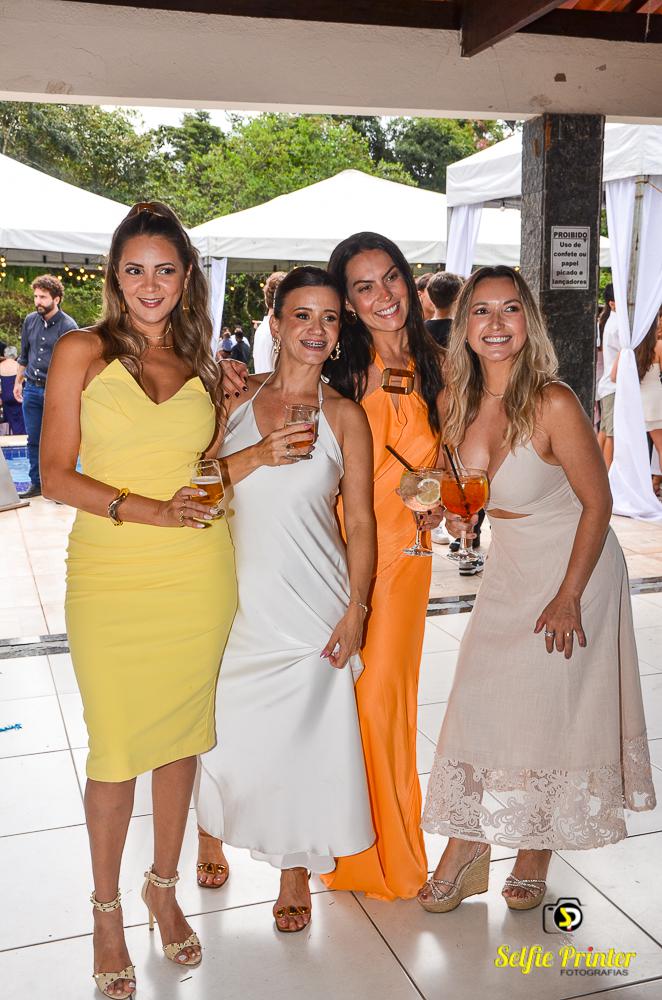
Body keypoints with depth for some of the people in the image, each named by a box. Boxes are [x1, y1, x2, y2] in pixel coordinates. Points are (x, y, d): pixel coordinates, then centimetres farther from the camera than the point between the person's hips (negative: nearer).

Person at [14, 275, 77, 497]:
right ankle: (36, 483, 21)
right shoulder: (30, 320, 7)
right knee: (34, 440, 10)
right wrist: (18, 381, 17)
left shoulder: (68, 326, -10)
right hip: (32, 389, 5)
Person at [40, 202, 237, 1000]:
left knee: (182, 736, 12)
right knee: (116, 747, 3)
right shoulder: (83, 353, -1)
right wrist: (142, 510, -17)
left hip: (197, 574, 3)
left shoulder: (201, 363, 10)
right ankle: (107, 910, 24)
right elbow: (56, 474, -5)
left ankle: (164, 886, 32)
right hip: (111, 575, -3)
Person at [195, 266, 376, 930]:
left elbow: (361, 520, -1)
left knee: (303, 733, 3)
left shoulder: (343, 415, -1)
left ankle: (296, 869, 25)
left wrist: (356, 609, -6)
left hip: (312, 602, -1)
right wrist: (256, 456, -16)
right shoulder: (236, 396, 4)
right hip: (237, 595, 2)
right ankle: (212, 833, 38)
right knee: (223, 725, 9)